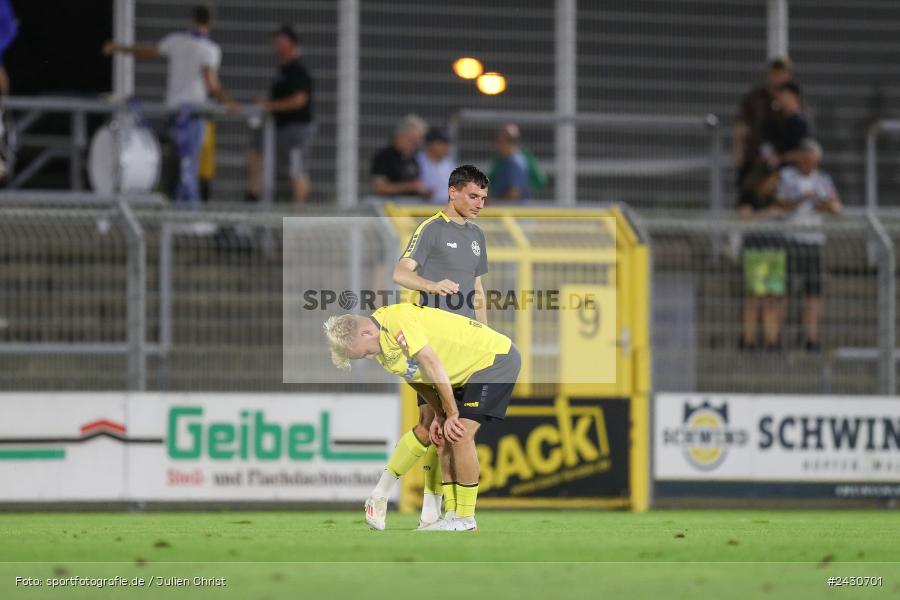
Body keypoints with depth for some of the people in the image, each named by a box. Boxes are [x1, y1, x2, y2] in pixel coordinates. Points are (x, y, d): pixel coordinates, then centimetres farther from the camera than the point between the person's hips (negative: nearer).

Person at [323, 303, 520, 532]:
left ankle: (466, 519, -7)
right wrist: (439, 415, 4)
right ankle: (452, 515, 8)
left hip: (496, 357, -9)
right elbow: (415, 375, 13)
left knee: (461, 436, -14)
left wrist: (451, 413, -19)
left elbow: (431, 364, -26)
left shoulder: (395, 320, -27)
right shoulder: (380, 351, 3)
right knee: (445, 437, 5)